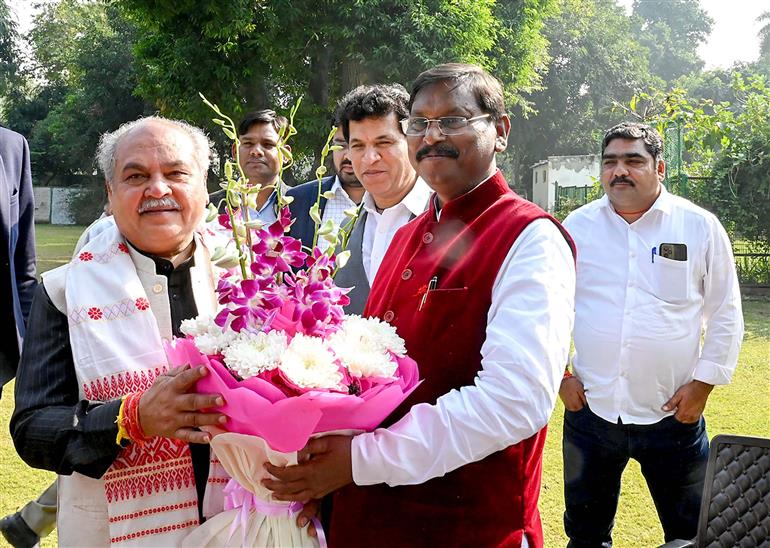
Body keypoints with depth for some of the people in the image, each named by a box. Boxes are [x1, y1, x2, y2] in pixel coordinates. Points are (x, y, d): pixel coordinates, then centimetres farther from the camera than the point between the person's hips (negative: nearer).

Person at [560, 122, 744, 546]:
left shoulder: (701, 228, -3)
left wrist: (703, 382, -4)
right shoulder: (577, 226, 1)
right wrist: (560, 374, 3)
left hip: (673, 413, -1)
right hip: (590, 410, 1)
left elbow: (726, 314, 2)